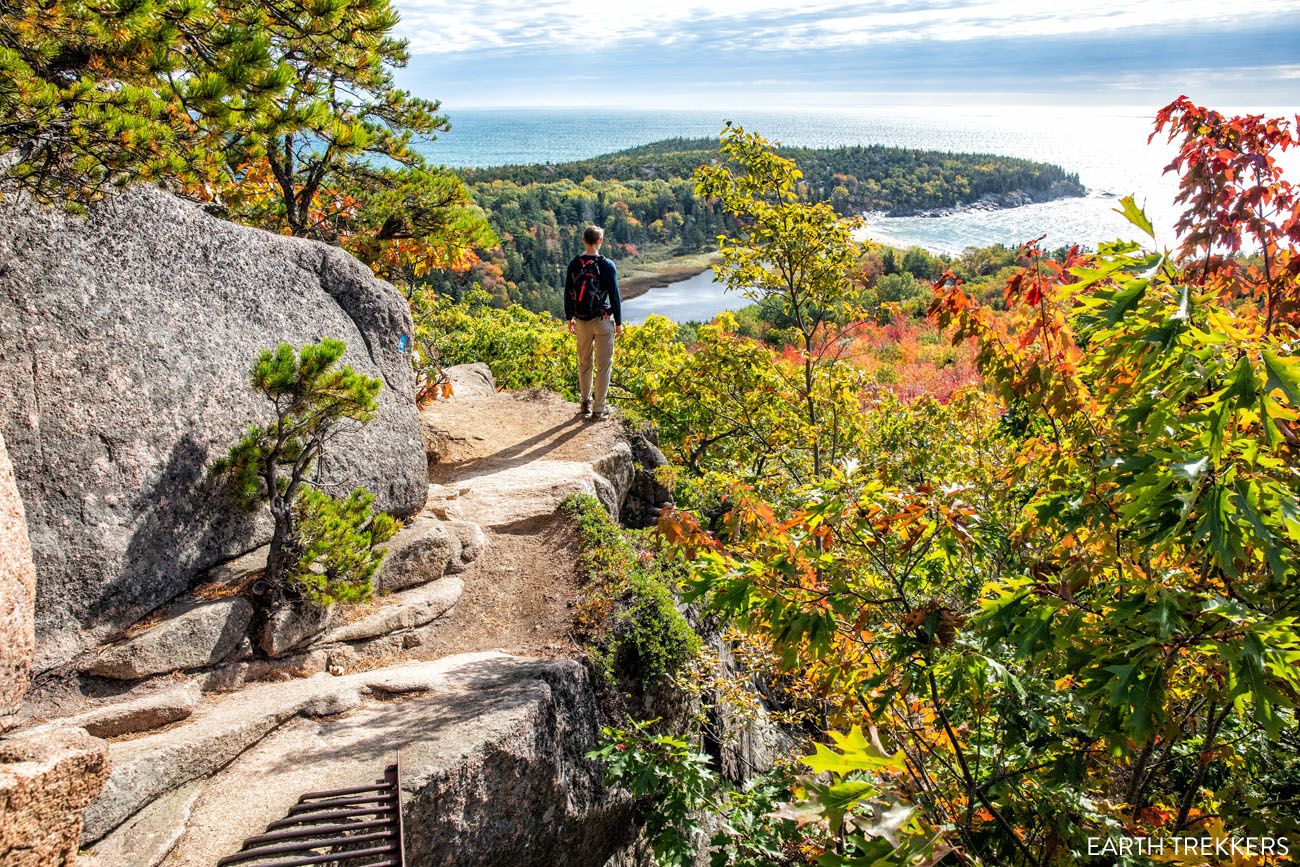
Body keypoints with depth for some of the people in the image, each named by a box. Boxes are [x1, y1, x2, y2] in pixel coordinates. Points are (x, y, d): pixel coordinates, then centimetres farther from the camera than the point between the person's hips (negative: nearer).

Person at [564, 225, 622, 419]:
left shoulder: (574, 264, 0)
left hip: (581, 321, 4)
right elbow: (614, 296, -8)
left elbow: (568, 293, 7)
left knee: (584, 363, 17)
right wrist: (619, 322, 1)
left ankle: (586, 403, 27)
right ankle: (599, 408, 5)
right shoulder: (607, 265, -11)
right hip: (603, 321, -4)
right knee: (604, 365, 4)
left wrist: (570, 318, 18)